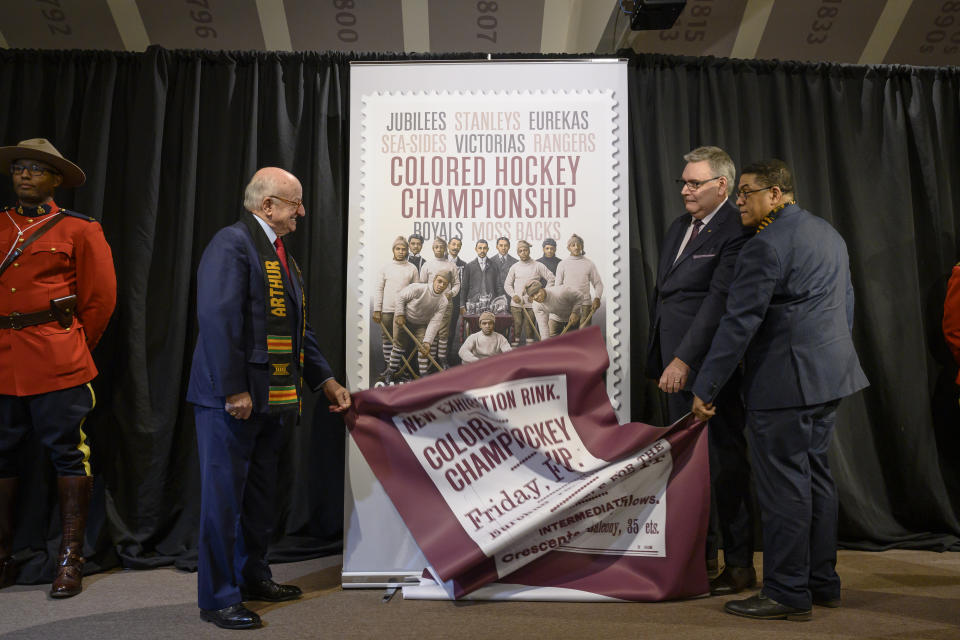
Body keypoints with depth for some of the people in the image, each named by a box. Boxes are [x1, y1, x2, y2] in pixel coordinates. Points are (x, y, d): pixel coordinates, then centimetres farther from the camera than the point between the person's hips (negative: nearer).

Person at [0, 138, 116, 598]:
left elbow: (100, 299, 3)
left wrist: (73, 348, 6)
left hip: (57, 365, -4)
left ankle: (71, 560, 10)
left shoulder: (79, 230, 2)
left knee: (67, 454, 0)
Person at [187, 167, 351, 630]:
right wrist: (233, 390, -24)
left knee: (261, 494, 19)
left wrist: (325, 380, 17)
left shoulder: (281, 256, 18)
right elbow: (218, 319, -21)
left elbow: (296, 328, 21)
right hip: (232, 399, -10)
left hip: (272, 399, 10)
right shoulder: (232, 243, -12)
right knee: (224, 496, 0)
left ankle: (252, 576, 35)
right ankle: (218, 597, 13)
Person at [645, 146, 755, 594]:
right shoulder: (678, 228, 16)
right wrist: (660, 359, 15)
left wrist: (684, 360, -23)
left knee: (724, 461, 1)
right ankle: (702, 553, 31)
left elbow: (719, 300, -19)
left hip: (709, 366, -9)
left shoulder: (734, 232, -11)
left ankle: (739, 565, 16)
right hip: (675, 364, 9)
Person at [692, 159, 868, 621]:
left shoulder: (765, 245, -15)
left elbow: (739, 322, -19)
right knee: (815, 474, 17)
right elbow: (846, 306, 23)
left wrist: (705, 388, -15)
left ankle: (787, 593, 8)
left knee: (783, 484, -2)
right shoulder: (827, 233, 16)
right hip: (830, 373, 10)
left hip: (786, 381, -10)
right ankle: (822, 582, 28)